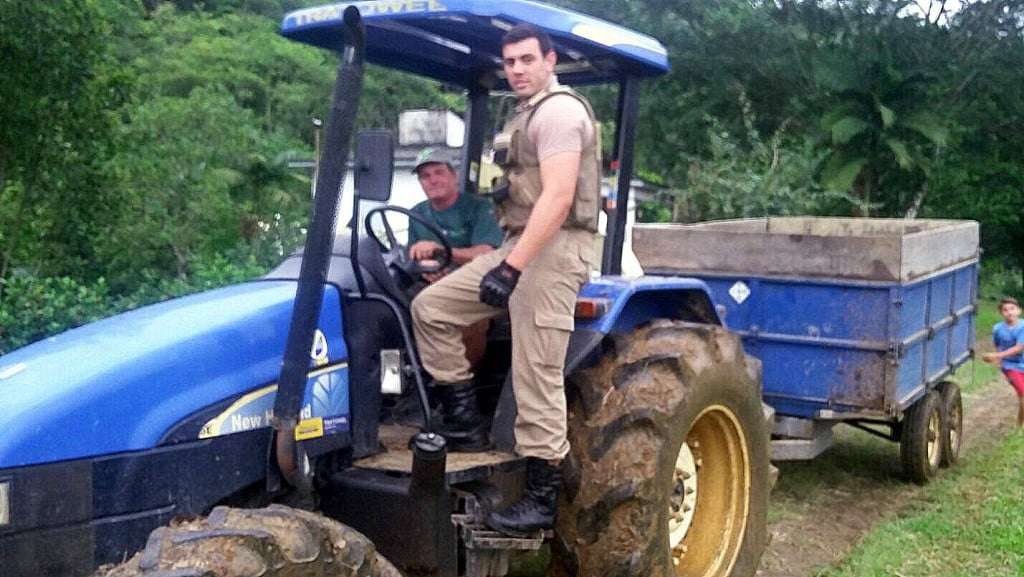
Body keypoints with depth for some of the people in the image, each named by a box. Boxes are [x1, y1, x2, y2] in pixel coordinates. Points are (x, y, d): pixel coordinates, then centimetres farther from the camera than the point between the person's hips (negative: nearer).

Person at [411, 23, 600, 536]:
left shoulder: (559, 110, -10)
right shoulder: (527, 115, 21)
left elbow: (558, 197, -22)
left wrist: (512, 267, -25)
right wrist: (508, 258, 25)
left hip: (553, 250, -10)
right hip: (520, 246, 10)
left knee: (536, 379, -8)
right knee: (431, 306, 2)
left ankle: (541, 498, 2)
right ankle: (464, 422, 8)